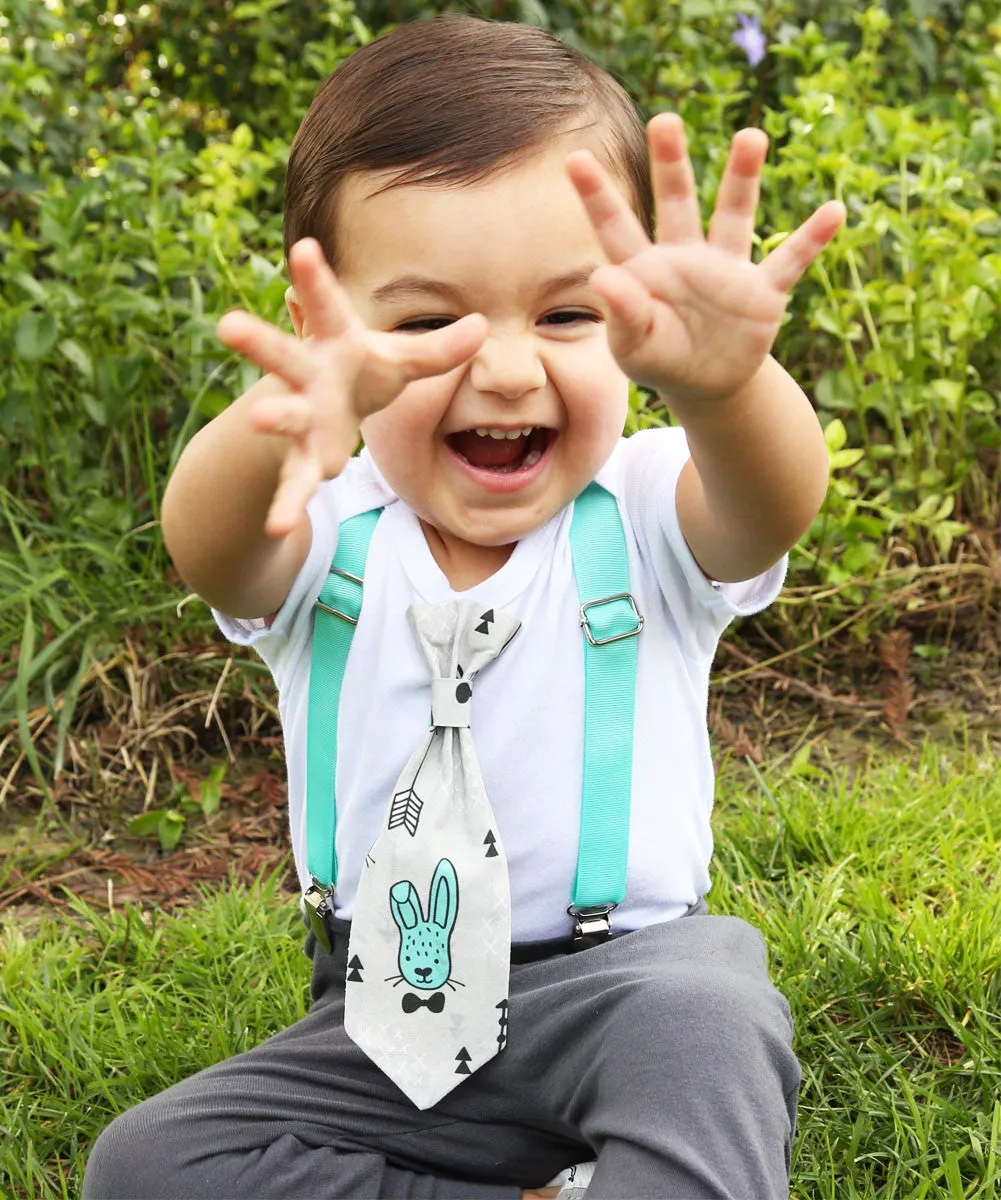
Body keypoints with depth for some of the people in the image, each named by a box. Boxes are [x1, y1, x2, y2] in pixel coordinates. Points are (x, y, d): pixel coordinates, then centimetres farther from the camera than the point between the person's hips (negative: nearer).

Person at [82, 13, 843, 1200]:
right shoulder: (328, 538, -4)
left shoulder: (648, 513, -6)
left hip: (622, 978, -3)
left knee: (702, 1017, -36)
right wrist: (274, 433, -54)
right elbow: (205, 547, -28)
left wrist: (723, 383, -55)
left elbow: (772, 504, -30)